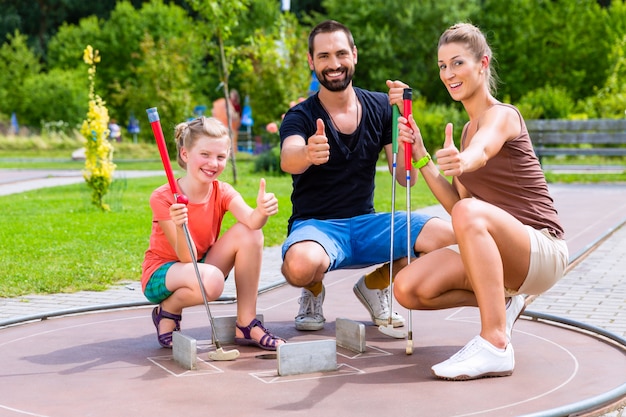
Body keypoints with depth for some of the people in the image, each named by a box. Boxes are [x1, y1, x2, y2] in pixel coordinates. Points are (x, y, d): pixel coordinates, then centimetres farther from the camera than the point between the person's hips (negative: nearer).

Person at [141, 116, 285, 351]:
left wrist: (262, 211, -53)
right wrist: (179, 226, -45)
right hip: (160, 277, -5)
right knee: (211, 280, -39)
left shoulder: (223, 192, -8)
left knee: (250, 233, -20)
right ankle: (167, 312, -4)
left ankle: (246, 325, -13)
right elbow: (186, 258, -25)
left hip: (202, 265, 5)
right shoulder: (163, 198, -20)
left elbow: (251, 220, -30)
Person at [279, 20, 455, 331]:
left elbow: (405, 180, -1)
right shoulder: (301, 116, -6)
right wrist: (307, 155, -54)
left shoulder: (380, 108, 4)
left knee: (447, 235, -21)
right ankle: (313, 293, 2)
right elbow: (288, 160, -30)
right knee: (301, 265, -40)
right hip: (315, 224, -3)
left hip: (366, 224, 4)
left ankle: (376, 285, 8)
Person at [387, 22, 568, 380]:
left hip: (542, 251, -8)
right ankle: (500, 303, 10)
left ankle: (495, 346, -35)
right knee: (408, 289, -13)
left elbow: (481, 152, -37)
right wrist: (420, 156, -2)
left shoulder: (502, 115, -10)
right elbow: (455, 204, 8)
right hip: (497, 253, 8)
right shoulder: (469, 128, 16)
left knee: (471, 213, -39)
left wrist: (461, 160, -60)